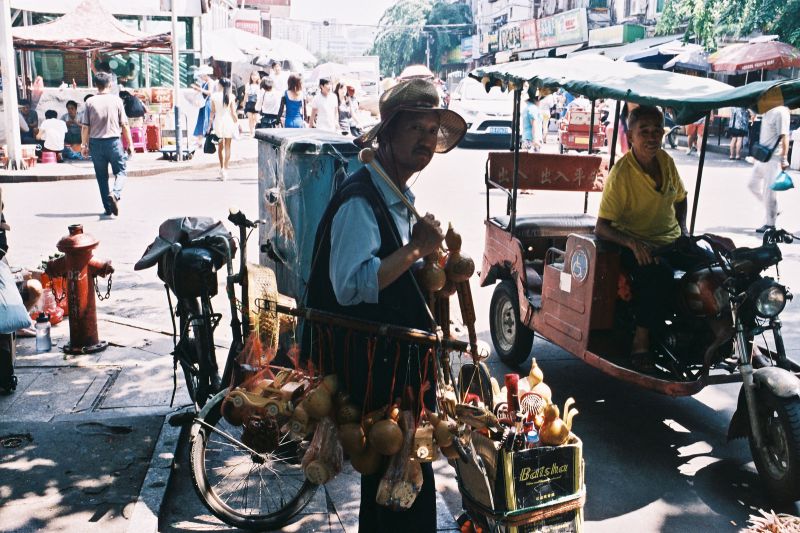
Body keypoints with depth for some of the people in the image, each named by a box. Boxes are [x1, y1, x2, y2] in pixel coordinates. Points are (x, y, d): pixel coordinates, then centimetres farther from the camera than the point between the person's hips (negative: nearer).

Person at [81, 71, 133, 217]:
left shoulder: (90, 102, 0)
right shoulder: (116, 100, -2)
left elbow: (85, 127, -1)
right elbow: (124, 124, -2)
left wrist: (84, 145, 8)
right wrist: (130, 144, 5)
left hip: (96, 143, 2)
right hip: (114, 141, -2)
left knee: (102, 177, 11)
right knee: (121, 171, 10)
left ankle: (108, 208, 13)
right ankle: (115, 194, -19)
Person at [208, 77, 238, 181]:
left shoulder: (214, 96, -4)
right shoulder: (231, 96, -6)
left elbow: (212, 111, -1)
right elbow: (233, 113, -6)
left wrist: (210, 122, 8)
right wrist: (237, 123, 5)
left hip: (218, 122, 2)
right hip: (228, 122, -1)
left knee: (220, 146, 17)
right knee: (227, 147, 3)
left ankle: (221, 168, 24)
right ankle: (225, 169, -4)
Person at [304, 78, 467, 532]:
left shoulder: (399, 198, 12)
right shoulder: (361, 201, -20)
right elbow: (350, 286, -32)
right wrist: (417, 248, -27)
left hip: (401, 363, 10)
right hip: (376, 371, -10)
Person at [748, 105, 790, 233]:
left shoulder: (780, 112, -15)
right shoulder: (767, 111, 10)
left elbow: (784, 136, -17)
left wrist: (784, 159, -20)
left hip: (774, 158, -9)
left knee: (769, 191, -3)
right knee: (753, 184, 14)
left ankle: (770, 224, 7)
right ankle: (773, 210, 27)